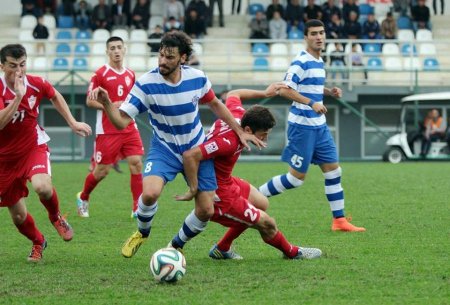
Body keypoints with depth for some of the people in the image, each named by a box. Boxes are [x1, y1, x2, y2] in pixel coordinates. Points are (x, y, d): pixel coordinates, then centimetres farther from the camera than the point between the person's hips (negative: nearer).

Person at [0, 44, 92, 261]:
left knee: (42, 187, -32)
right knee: (18, 216, 5)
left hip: (34, 147, 0)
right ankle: (38, 243, 38)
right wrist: (18, 96, -41)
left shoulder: (36, 84, -10)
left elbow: (55, 96, 14)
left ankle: (56, 217, 2)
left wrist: (72, 123, 11)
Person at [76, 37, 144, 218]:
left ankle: (138, 208, -6)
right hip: (107, 130, -5)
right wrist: (110, 105, -18)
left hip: (129, 128, 5)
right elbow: (89, 101, -6)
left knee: (136, 163, -9)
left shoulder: (130, 75, 10)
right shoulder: (100, 74, -6)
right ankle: (83, 198, 28)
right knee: (102, 170, 1)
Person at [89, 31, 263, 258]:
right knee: (150, 193, -30)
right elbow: (121, 121, -23)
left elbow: (215, 104, 8)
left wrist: (240, 132, 10)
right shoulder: (146, 83, -21)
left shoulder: (197, 78, -13)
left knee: (206, 211, 0)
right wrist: (106, 103, -43)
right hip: (164, 149, -3)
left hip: (197, 149, 3)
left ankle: (176, 246, 28)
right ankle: (142, 233, 3)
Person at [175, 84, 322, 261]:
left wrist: (264, 93, 21)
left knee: (261, 204, 26)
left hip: (225, 181, 10)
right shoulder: (228, 142, -36)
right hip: (218, 195, -10)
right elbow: (190, 155, -41)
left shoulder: (237, 112, -10)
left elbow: (233, 94, 15)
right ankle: (292, 253, 28)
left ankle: (222, 249, 30)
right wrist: (193, 190, -32)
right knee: (267, 224, -1)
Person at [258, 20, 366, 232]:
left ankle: (339, 220, 9)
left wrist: (329, 92, 9)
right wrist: (311, 103, -26)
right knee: (297, 177, -4)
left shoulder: (319, 62, 13)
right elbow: (284, 90, -20)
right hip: (302, 126, -9)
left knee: (333, 170, 5)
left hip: (319, 126, 9)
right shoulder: (301, 62, -15)